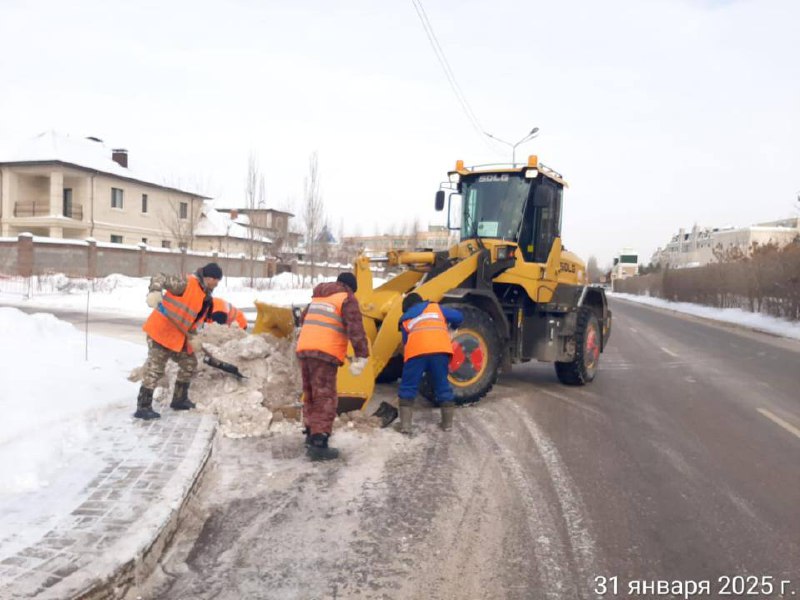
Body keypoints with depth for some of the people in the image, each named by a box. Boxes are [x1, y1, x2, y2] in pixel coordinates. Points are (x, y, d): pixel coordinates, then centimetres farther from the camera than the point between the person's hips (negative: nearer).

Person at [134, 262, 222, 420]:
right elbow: (160, 278, -23)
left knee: (189, 363, 16)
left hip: (178, 336, 9)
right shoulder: (186, 283, -17)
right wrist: (155, 291, -42)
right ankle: (143, 407, -1)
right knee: (155, 368, -7)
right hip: (161, 331, -9)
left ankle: (179, 400, 29)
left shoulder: (205, 295, 10)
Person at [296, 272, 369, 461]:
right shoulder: (347, 299, 1)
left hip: (304, 348, 8)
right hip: (325, 353, -8)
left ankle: (311, 434, 28)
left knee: (311, 395, 19)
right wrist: (361, 356, -13)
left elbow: (304, 319, 37)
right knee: (325, 398, -8)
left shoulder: (318, 296, 24)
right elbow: (356, 329, -11)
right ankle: (318, 444, -13)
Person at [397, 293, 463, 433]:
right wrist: (453, 326, 49)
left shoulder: (405, 319, 30)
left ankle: (405, 424, 7)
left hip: (416, 352, -1)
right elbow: (458, 317, 27)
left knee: (408, 388, 12)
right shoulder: (436, 307, 31)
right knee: (443, 386, 16)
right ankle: (448, 422, 22)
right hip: (440, 350, 1)